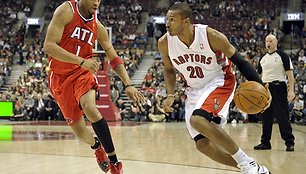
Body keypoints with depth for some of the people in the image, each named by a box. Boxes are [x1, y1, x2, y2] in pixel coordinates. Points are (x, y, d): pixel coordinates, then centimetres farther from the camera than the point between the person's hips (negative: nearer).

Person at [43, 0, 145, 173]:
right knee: (79, 130, 3)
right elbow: (49, 46, -23)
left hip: (83, 72, 2)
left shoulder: (98, 27, 1)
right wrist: (82, 61, -31)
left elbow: (114, 58, 9)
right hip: (60, 76, -1)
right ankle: (97, 146, 41)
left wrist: (128, 84, -4)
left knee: (89, 107, -30)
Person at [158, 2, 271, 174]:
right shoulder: (165, 43, -11)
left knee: (197, 120, -32)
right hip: (195, 90, 5)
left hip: (219, 82, -5)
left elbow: (239, 61, -12)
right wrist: (170, 95, -6)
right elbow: (169, 70, 9)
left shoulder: (211, 36, -23)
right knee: (203, 144, -7)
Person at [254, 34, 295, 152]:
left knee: (282, 117, -7)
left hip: (278, 88, -5)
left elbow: (290, 74, -7)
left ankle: (290, 142, -1)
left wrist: (291, 90, -17)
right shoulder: (263, 58, 15)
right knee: (266, 117, 7)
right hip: (265, 88, 6)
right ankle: (265, 142, 14)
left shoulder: (282, 56, -2)